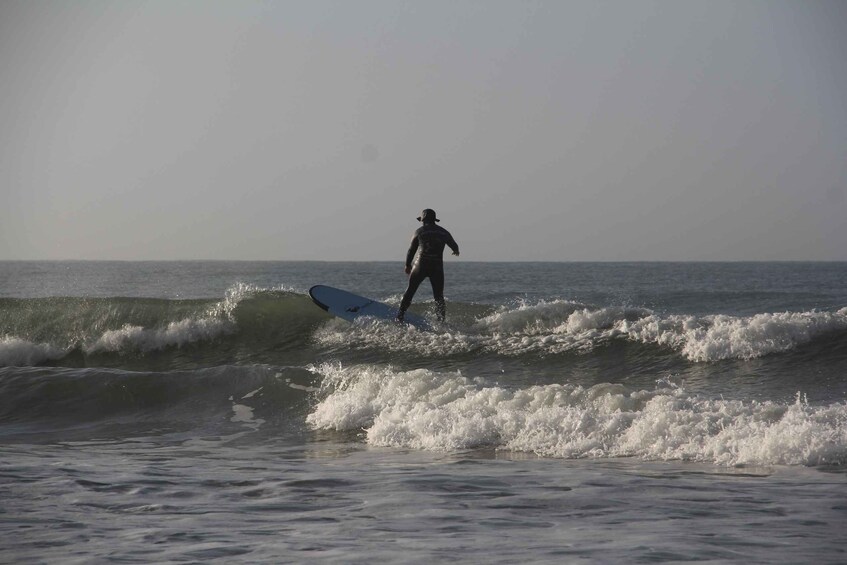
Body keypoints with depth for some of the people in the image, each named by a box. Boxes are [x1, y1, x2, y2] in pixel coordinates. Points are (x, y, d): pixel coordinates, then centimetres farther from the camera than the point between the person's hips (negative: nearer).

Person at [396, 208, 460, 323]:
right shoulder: (443, 232, 7)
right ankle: (441, 321, 3)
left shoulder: (419, 231, -1)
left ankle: (400, 317, 6)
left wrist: (408, 265, 18)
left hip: (421, 265, -2)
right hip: (437, 267, 2)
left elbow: (411, 250, 3)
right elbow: (455, 247, 20)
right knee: (439, 296, 8)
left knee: (410, 291, 9)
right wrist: (456, 251, 45)